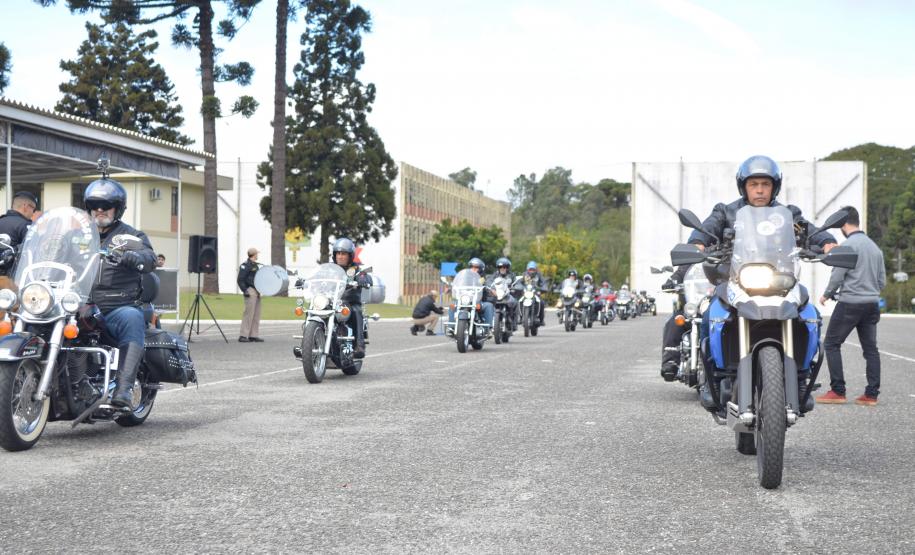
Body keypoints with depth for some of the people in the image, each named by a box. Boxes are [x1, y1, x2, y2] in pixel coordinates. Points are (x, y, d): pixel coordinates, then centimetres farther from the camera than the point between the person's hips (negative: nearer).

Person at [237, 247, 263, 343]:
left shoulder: (255, 265, 19)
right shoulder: (245, 265, -9)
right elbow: (240, 280, -14)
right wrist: (245, 291, -19)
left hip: (257, 292, 9)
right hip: (250, 291, -9)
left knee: (256, 315, 8)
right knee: (249, 314, -11)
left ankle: (253, 336, 11)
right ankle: (243, 336, -9)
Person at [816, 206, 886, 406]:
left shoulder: (848, 245, -10)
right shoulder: (874, 246, 13)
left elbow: (837, 275, -12)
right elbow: (882, 281, 15)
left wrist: (826, 295, 4)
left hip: (850, 303, -7)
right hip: (872, 304, 7)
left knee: (831, 344, 1)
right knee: (870, 348, 8)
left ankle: (838, 391, -2)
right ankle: (871, 394, 7)